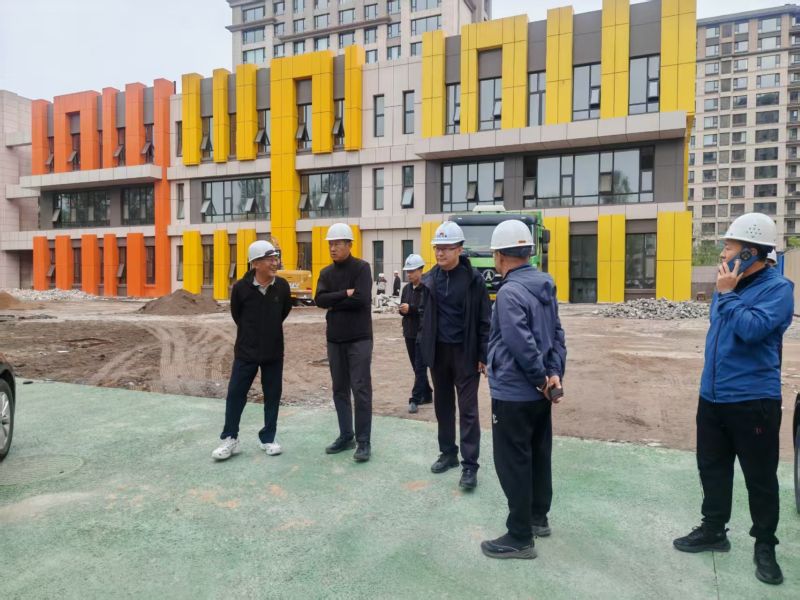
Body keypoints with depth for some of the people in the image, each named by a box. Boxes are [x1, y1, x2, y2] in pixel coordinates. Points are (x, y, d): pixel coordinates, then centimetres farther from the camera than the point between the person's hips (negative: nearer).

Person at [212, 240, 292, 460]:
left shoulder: (282, 286, -7)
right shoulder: (241, 287, -14)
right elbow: (236, 314, 3)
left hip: (274, 351, 2)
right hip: (246, 351, -2)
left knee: (273, 395, 8)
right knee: (235, 393, 3)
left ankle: (268, 438, 23)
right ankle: (230, 439, 18)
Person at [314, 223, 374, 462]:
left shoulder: (361, 268, -6)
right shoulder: (326, 272, 10)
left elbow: (361, 299, -19)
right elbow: (319, 299, -5)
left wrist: (334, 303, -8)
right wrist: (345, 294, -16)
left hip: (359, 338, -6)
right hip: (334, 339, 6)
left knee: (361, 389, -4)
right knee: (340, 389, 11)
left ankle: (363, 442, 4)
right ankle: (345, 436, 22)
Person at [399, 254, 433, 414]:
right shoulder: (407, 288, 12)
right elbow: (402, 308, 15)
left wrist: (411, 308, -23)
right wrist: (403, 310, -8)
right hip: (409, 333, 8)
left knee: (420, 367, -4)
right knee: (417, 367, 14)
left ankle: (415, 399, -1)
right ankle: (427, 395, 27)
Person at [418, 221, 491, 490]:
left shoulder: (473, 279, -10)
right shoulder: (430, 278, 3)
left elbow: (484, 320, -8)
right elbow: (425, 316, 10)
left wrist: (484, 356, -10)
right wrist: (424, 348, 7)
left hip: (465, 352, -5)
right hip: (438, 352, 5)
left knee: (467, 409, 0)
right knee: (443, 405, 14)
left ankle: (469, 465, 7)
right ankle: (448, 453, 29)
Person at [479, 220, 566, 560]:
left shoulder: (510, 292, -21)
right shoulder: (545, 287, 7)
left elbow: (522, 345, -26)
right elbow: (557, 335, 7)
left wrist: (542, 379, -14)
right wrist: (554, 374, 0)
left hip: (513, 393, -9)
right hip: (539, 391, 9)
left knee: (513, 464, 2)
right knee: (538, 455, 20)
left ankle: (520, 538, 13)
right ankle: (538, 518, 36)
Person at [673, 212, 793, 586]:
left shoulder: (777, 288, -12)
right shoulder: (730, 284, 9)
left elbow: (752, 329, -28)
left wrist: (727, 294, -18)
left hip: (752, 400, -7)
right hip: (712, 397, 7)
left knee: (760, 476, 7)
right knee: (712, 467, 16)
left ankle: (765, 546, 25)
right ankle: (713, 530, 31)